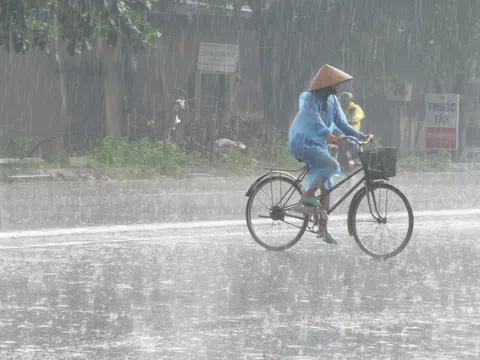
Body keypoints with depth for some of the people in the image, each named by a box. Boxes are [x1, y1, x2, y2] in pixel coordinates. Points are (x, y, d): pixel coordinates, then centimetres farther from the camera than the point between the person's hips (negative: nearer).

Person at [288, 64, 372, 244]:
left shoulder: (332, 100, 8)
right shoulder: (309, 99, -16)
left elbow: (342, 123, 7)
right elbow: (315, 121, -31)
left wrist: (360, 136, -8)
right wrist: (331, 136, -46)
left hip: (318, 146, 8)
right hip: (302, 144, -8)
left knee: (327, 187, 4)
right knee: (331, 165, -30)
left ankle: (324, 230, 8)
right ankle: (307, 194, -15)